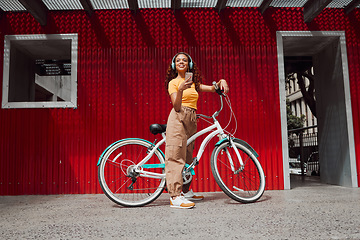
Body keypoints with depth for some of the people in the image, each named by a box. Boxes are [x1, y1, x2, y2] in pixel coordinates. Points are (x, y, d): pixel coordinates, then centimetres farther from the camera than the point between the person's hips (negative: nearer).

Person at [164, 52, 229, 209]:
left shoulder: (193, 83, 20)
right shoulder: (173, 82, 3)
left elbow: (213, 88, 17)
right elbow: (176, 106, -8)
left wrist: (221, 81, -3)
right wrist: (180, 90, -24)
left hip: (191, 120, 6)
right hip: (178, 118, -6)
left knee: (187, 156, 9)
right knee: (176, 156, -12)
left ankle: (185, 191, 19)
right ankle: (175, 197, -14)